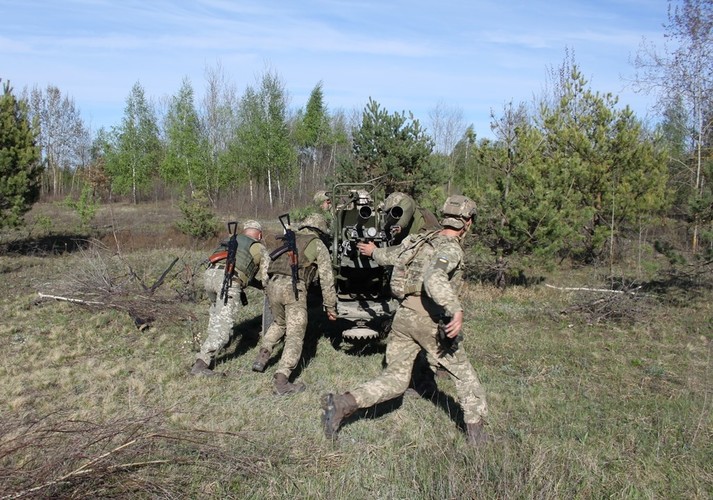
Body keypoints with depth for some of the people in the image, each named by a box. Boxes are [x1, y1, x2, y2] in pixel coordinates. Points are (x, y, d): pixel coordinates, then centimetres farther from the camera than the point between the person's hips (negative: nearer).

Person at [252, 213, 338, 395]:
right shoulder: (318, 245, 14)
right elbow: (326, 279, 10)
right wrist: (330, 306, 14)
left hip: (272, 284, 6)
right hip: (293, 286, -5)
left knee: (279, 323, 30)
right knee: (295, 335, -2)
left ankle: (262, 356, 18)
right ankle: (281, 381, -11)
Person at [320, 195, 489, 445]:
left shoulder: (423, 238, 12)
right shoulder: (451, 248, -11)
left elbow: (390, 255, 26)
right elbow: (434, 278, -31)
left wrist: (373, 252, 48)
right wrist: (456, 310, -44)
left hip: (403, 315, 7)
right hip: (429, 320, -7)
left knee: (394, 379, 9)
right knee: (463, 372, 12)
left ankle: (341, 403, -7)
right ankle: (476, 432, 19)